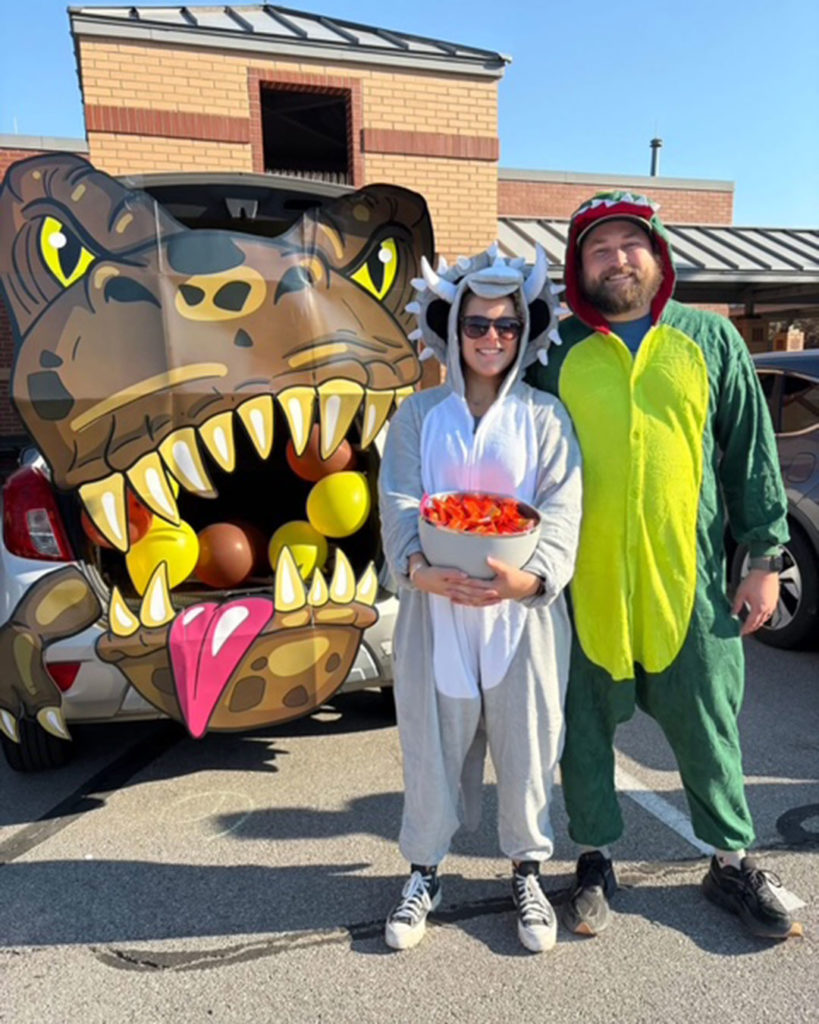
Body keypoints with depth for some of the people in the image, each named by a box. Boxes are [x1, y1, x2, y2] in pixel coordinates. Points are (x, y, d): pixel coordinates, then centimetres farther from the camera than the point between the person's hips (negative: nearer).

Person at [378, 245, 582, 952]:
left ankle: (528, 872, 36)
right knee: (431, 744, 11)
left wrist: (532, 576, -26)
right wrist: (417, 568, -25)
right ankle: (425, 873, 35)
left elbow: (562, 511, -7)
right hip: (435, 608, 1)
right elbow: (399, 503, -5)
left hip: (524, 610, 0)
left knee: (527, 745, 11)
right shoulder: (419, 415, 6)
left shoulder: (545, 416, 4)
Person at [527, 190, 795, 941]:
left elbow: (751, 452, 7)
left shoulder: (709, 338, 6)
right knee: (584, 729, 11)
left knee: (707, 728, 13)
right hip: (582, 579, 0)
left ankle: (731, 861, 36)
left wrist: (765, 557, 3)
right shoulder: (556, 351, 4)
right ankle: (596, 862, 32)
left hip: (689, 576, 1)